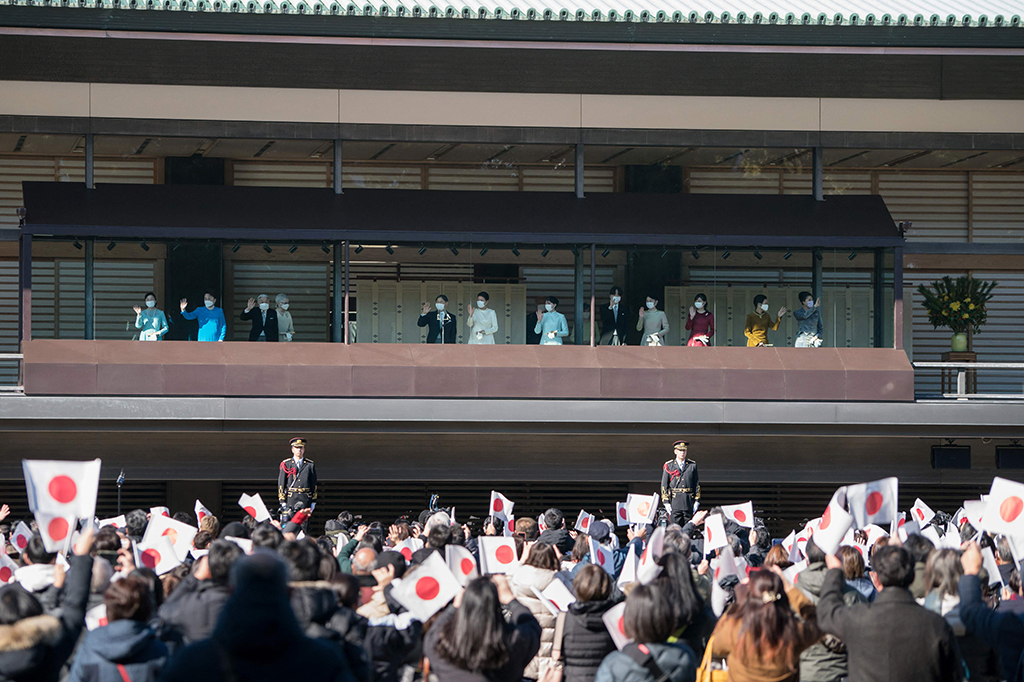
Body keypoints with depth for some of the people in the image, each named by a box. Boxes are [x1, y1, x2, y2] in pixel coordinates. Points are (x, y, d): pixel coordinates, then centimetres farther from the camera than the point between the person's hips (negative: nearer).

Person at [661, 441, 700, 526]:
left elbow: (697, 484, 10)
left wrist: (697, 501, 4)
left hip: (689, 500, 1)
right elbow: (664, 485, 4)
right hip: (675, 499, -1)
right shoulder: (668, 466, 5)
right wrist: (666, 502, -3)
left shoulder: (692, 465, 10)